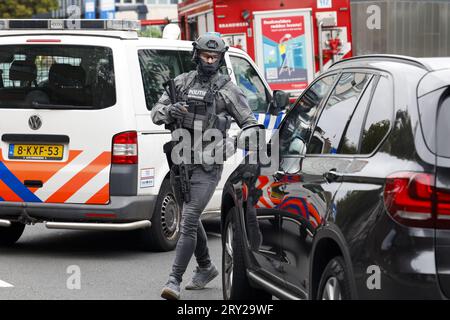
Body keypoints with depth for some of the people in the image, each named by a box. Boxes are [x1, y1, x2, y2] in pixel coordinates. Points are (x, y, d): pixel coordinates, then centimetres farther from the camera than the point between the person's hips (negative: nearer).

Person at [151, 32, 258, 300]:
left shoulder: (228, 89, -1)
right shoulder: (182, 82, 9)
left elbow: (249, 121, 2)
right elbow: (156, 112, 8)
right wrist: (170, 110, -15)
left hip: (208, 165, -5)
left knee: (189, 220, -14)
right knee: (191, 218, 18)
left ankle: (175, 280, -16)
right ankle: (206, 268, 38)